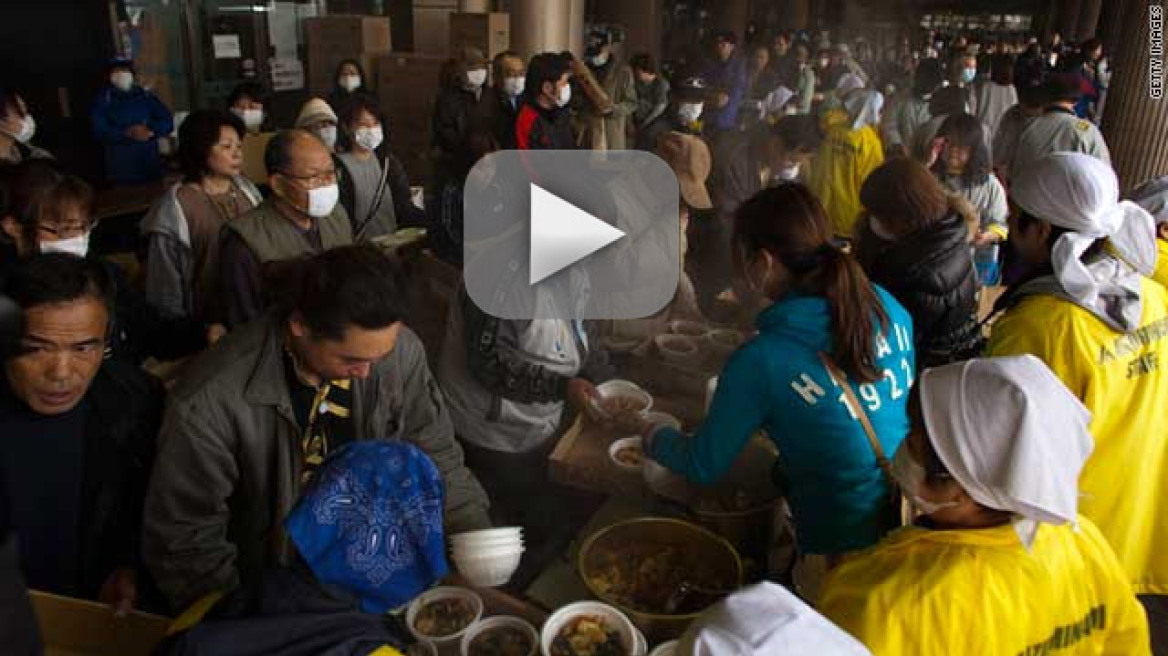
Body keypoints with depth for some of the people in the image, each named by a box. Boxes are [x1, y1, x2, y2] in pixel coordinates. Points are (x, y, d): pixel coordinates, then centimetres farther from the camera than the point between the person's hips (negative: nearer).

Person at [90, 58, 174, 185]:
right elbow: (99, 131, -5)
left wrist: (151, 131, -16)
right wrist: (128, 133, -20)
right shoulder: (103, 99, 6)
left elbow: (168, 122, 5)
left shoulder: (147, 96, 11)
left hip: (151, 166, 2)